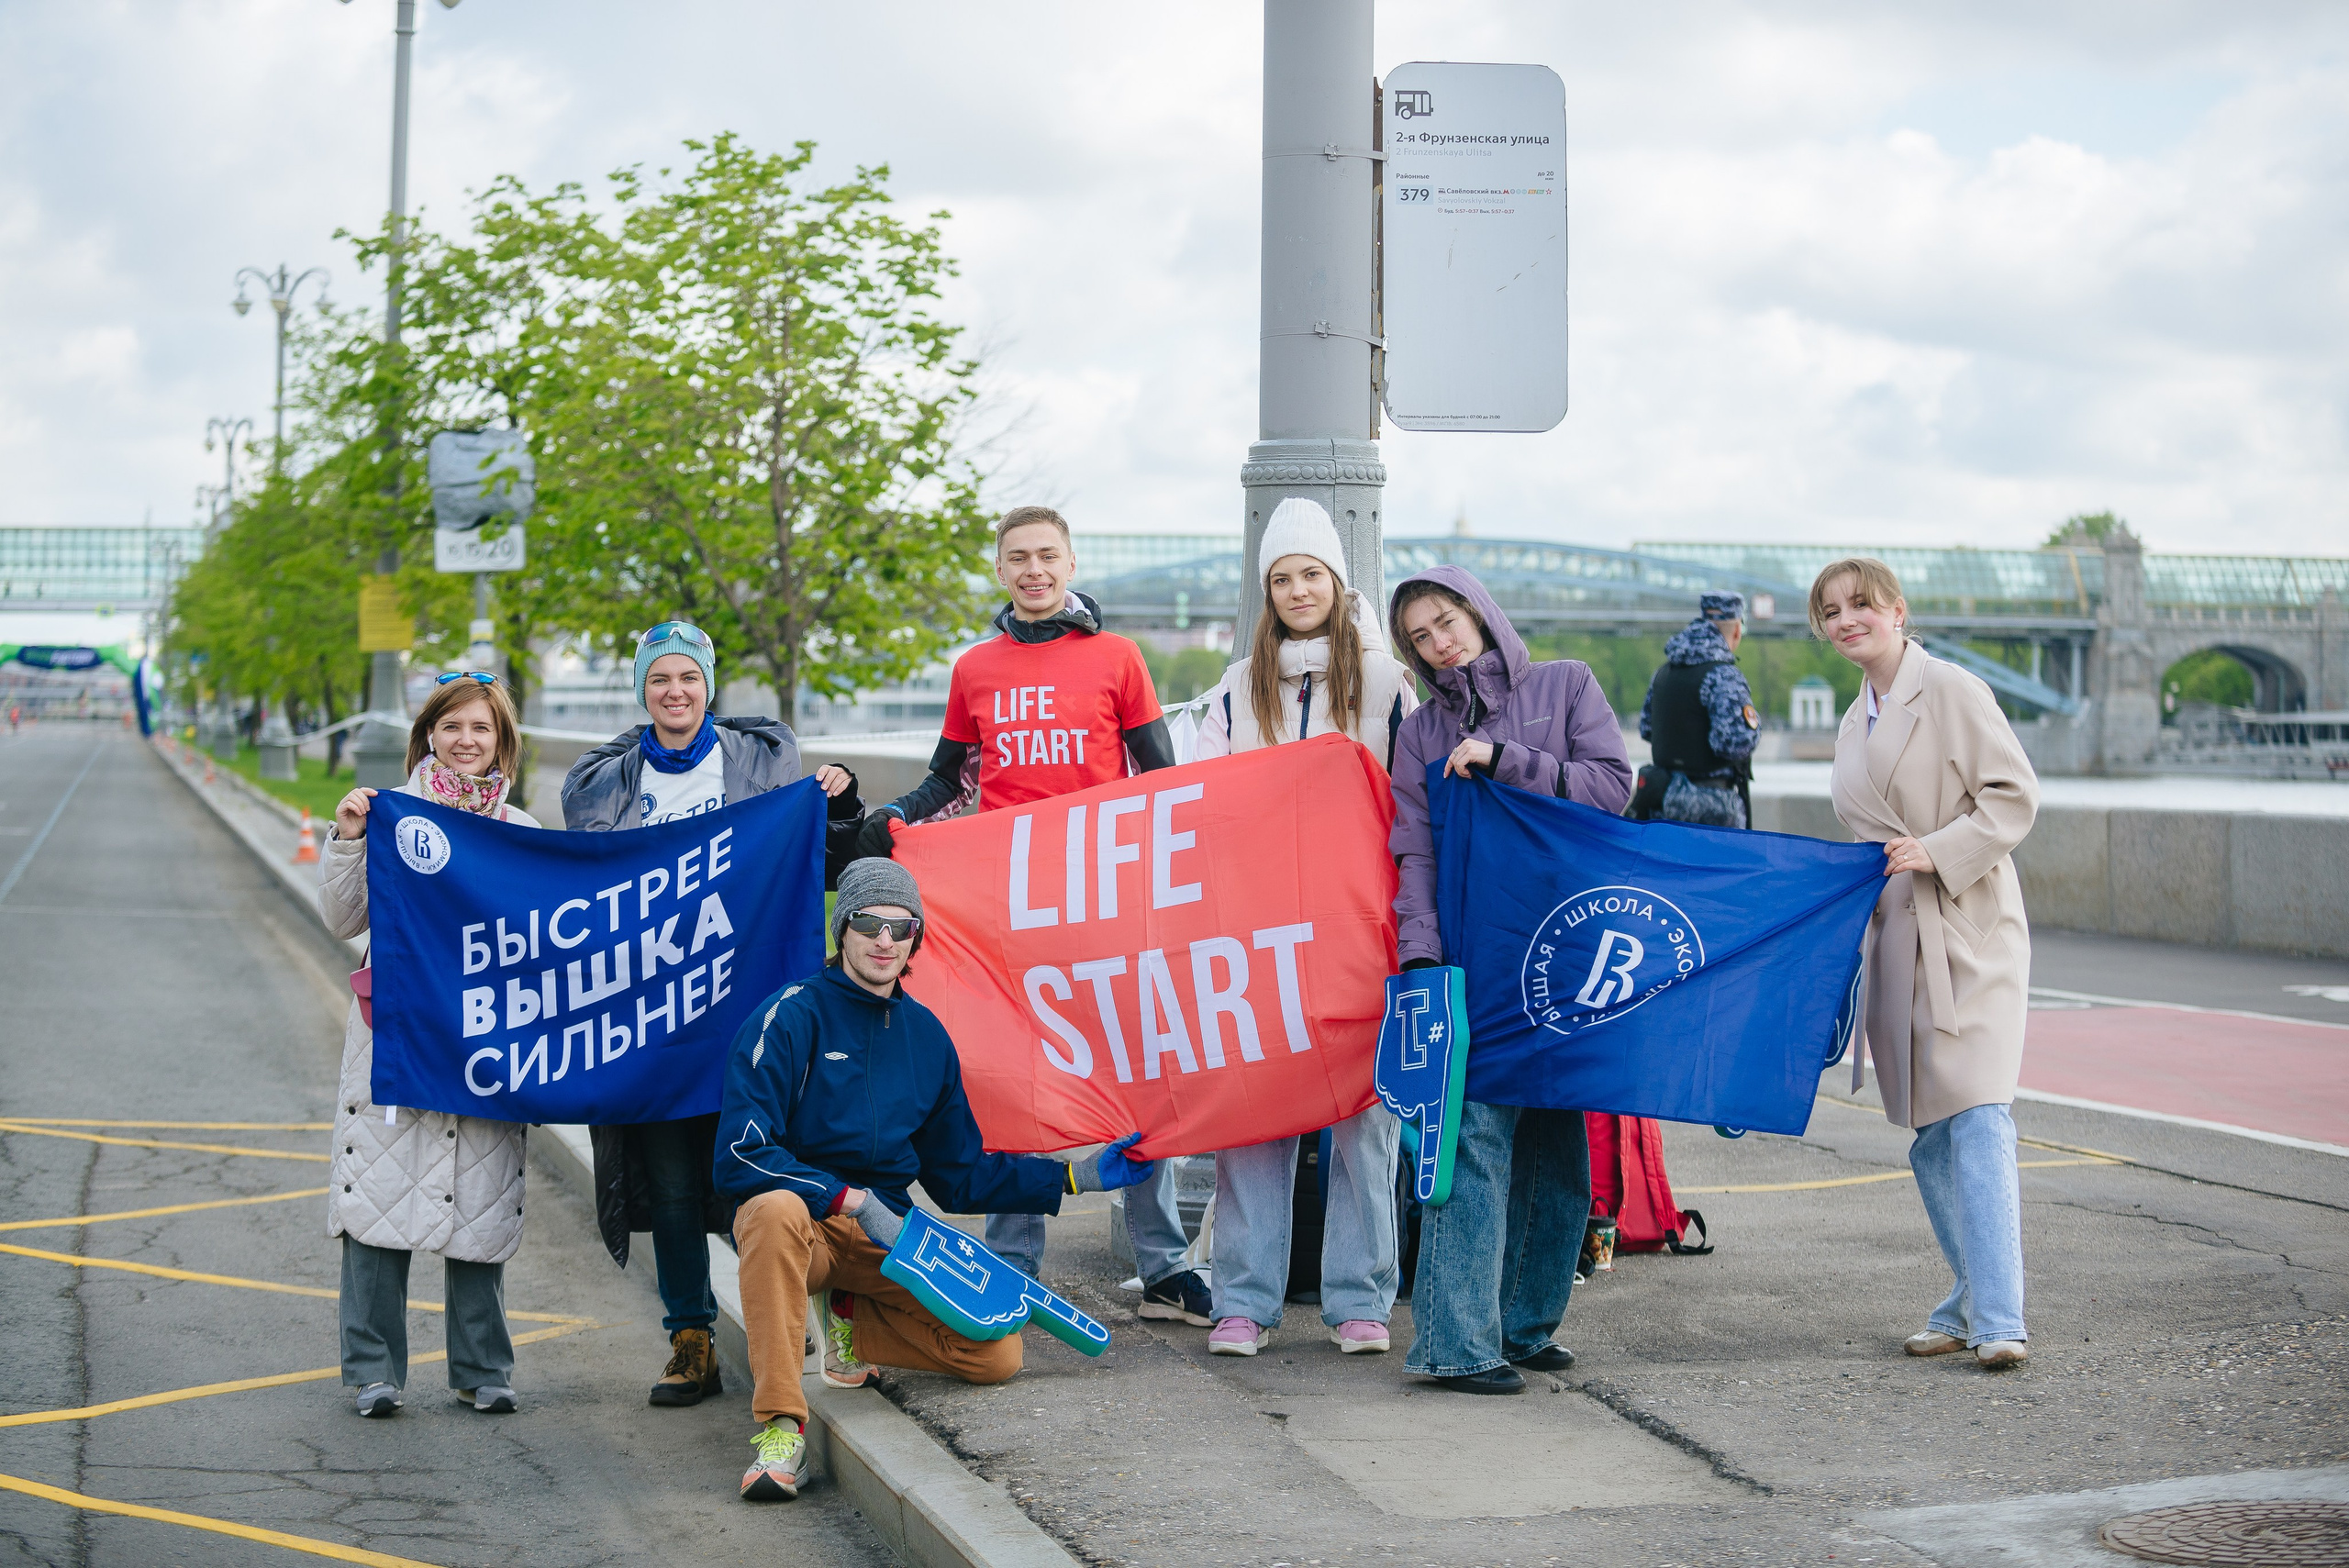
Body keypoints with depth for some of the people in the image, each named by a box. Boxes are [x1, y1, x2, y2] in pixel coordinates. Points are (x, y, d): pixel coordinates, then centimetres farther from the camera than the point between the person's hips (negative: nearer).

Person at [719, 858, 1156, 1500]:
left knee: (997, 1356, -11)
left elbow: (961, 1176, 16)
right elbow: (743, 1153, -16)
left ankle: (852, 1319, 13)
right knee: (777, 1210, -42)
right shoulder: (792, 1016, -8)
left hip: (888, 1232, 5)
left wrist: (1077, 1176, 9)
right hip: (801, 1218, -5)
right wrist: (855, 1202, -21)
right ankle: (780, 1426, -35)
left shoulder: (926, 1035, 9)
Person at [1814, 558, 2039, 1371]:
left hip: (1968, 936, -8)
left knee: (1977, 1119, -15)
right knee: (1927, 1129, 7)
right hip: (1895, 939, 8)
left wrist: (1937, 852, -19)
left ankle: (1999, 1322, -19)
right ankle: (1973, 1296, 17)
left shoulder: (1951, 690, -5)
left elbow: (2015, 795, -11)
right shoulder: (1854, 723, 18)